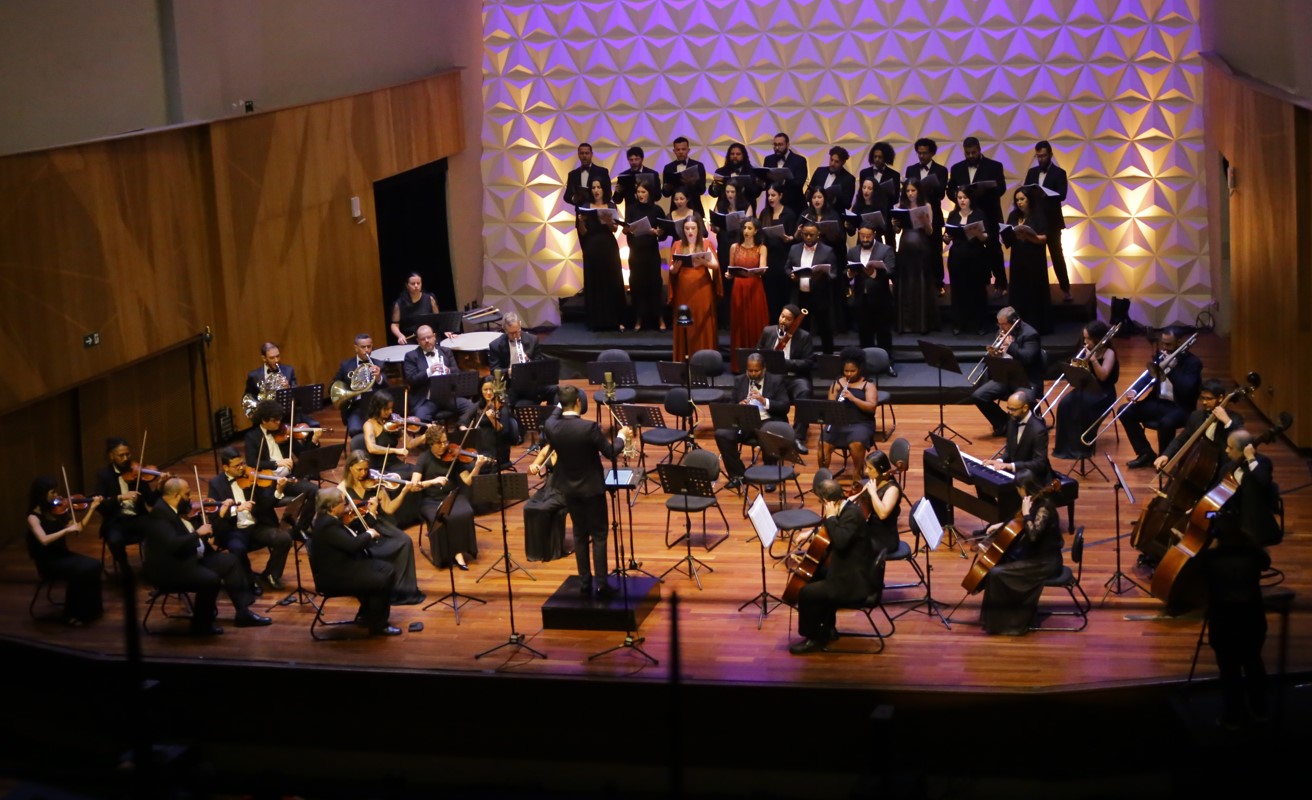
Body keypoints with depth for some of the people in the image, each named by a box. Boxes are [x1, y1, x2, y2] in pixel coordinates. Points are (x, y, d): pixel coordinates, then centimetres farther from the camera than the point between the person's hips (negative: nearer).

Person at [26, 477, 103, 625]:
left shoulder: (57, 510, 5)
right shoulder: (34, 517, -14)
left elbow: (78, 527, 10)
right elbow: (44, 540, -30)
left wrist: (92, 507, 6)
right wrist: (67, 530, -32)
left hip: (63, 555, 6)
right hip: (48, 562, -6)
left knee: (93, 565, -19)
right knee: (80, 571, -30)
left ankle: (92, 609, -6)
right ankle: (71, 613, -12)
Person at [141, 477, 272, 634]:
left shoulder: (177, 509, 9)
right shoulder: (159, 513, -21)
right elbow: (173, 544, -33)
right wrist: (198, 533, -22)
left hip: (194, 558, 11)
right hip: (170, 568, -11)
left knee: (230, 561, 8)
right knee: (211, 579, -28)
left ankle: (243, 612, 8)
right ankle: (201, 624, -6)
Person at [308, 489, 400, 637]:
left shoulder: (328, 519, 6)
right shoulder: (327, 525, -26)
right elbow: (353, 545, -32)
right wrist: (369, 534, -14)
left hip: (344, 566, 11)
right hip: (335, 576, -11)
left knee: (387, 569, 7)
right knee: (382, 581, -17)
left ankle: (368, 613, 19)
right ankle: (377, 625, 0)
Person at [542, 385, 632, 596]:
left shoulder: (551, 426, -12)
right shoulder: (590, 427, -24)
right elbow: (610, 452, -13)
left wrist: (560, 407, 26)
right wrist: (621, 435, 4)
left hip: (569, 488, 4)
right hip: (592, 487, -4)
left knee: (579, 535, 16)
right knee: (598, 535, 6)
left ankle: (584, 582, 19)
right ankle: (601, 583, 5)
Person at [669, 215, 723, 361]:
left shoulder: (707, 243, 5)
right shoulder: (677, 245, 9)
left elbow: (716, 265, -4)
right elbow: (671, 270, 6)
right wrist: (676, 266, -16)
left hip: (702, 290, -2)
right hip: (683, 290, 2)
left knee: (703, 325, -5)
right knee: (684, 325, -1)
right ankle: (684, 361, 2)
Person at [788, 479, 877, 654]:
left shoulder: (852, 514, -24)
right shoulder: (846, 508, 6)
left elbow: (840, 541, -38)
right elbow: (833, 532, 25)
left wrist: (830, 517, -26)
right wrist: (811, 534, 14)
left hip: (855, 581, -11)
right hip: (850, 572, 11)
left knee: (806, 593, -12)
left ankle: (814, 639, 8)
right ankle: (827, 629, 33)